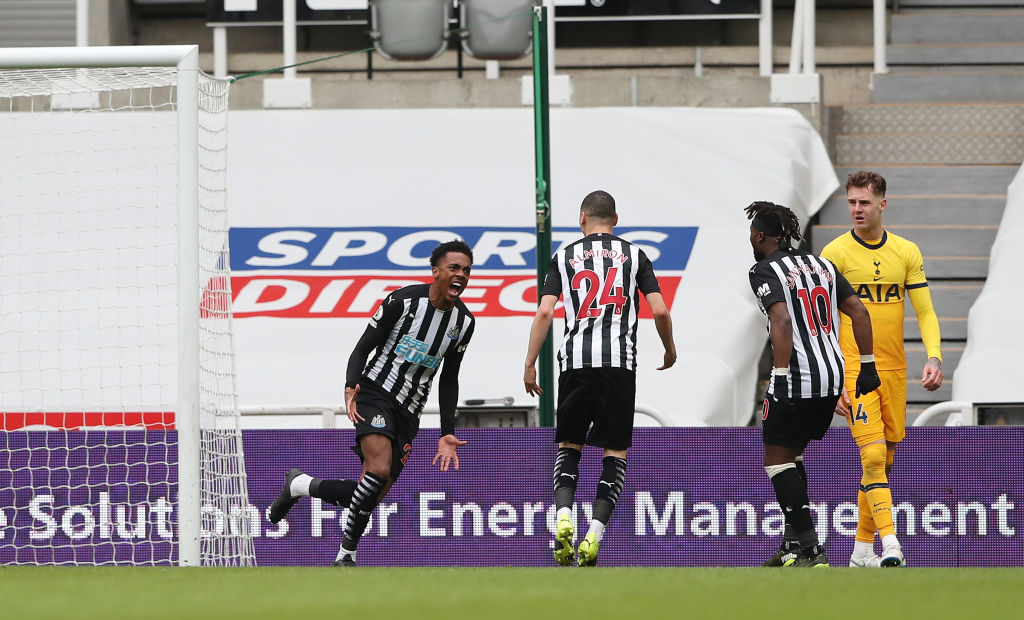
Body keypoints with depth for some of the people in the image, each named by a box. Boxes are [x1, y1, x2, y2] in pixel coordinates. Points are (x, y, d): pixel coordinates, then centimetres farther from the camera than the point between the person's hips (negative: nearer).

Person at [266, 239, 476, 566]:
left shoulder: (464, 322, 6)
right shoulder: (403, 301, -11)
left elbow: (448, 379, 17)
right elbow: (362, 348, -6)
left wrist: (447, 433, 10)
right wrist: (350, 388, -25)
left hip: (408, 414, 6)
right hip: (375, 395, -6)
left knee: (375, 495, 1)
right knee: (380, 470, -29)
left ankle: (299, 484, 25)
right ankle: (347, 552, -14)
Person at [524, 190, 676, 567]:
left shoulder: (565, 257, 12)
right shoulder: (633, 256, 12)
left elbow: (544, 312, 2)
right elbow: (660, 311, 4)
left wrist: (530, 365, 6)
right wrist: (670, 351, 22)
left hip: (575, 362, 1)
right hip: (620, 362, -1)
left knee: (569, 446, 14)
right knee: (615, 452, 5)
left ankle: (563, 514, -10)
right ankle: (595, 533, -9)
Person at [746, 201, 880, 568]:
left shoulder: (765, 271, -7)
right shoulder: (821, 265, 14)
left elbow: (782, 321, -22)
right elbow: (858, 311, 10)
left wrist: (780, 376, -22)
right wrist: (868, 366, 14)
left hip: (795, 381, -7)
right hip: (832, 378, 7)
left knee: (777, 458, 2)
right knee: (792, 455, 21)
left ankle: (811, 550, -7)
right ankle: (796, 544, 20)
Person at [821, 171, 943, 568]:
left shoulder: (906, 253, 7)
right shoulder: (835, 253, -4)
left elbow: (925, 312, 8)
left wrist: (934, 357, -9)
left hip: (894, 369, 4)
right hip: (854, 369, -4)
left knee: (883, 460, 8)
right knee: (873, 456, -16)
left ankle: (863, 549, 18)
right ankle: (890, 546, -23)